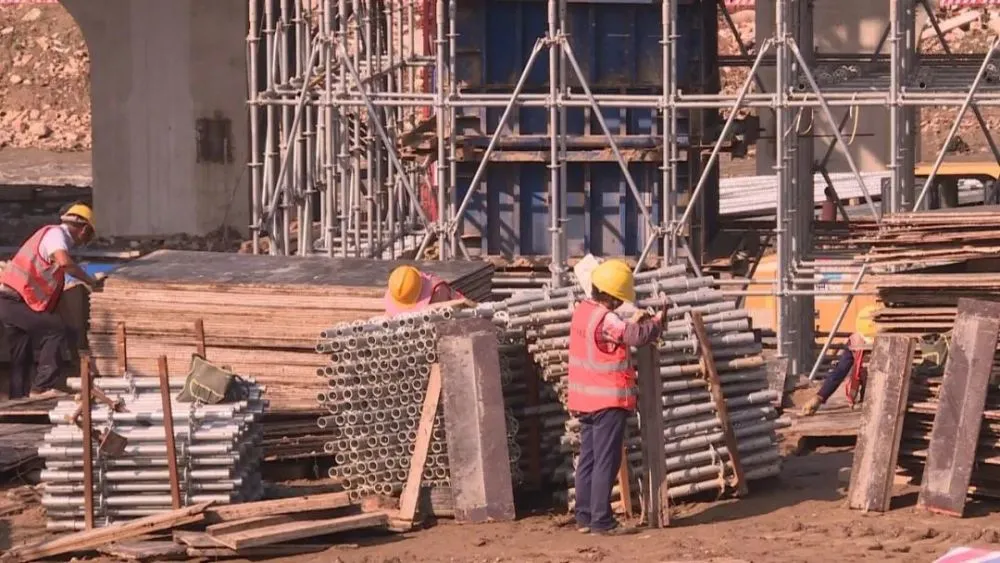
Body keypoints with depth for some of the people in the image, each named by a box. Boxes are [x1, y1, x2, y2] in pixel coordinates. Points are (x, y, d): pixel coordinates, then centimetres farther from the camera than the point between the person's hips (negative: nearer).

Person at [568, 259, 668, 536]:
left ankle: (584, 517, 16)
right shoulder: (606, 319, -20)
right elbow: (638, 336, -22)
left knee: (588, 459, 13)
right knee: (606, 462, -5)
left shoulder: (582, 311, 7)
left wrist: (633, 322, 12)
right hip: (608, 400, -9)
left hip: (585, 399, 9)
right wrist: (659, 319, -5)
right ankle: (601, 521, -4)